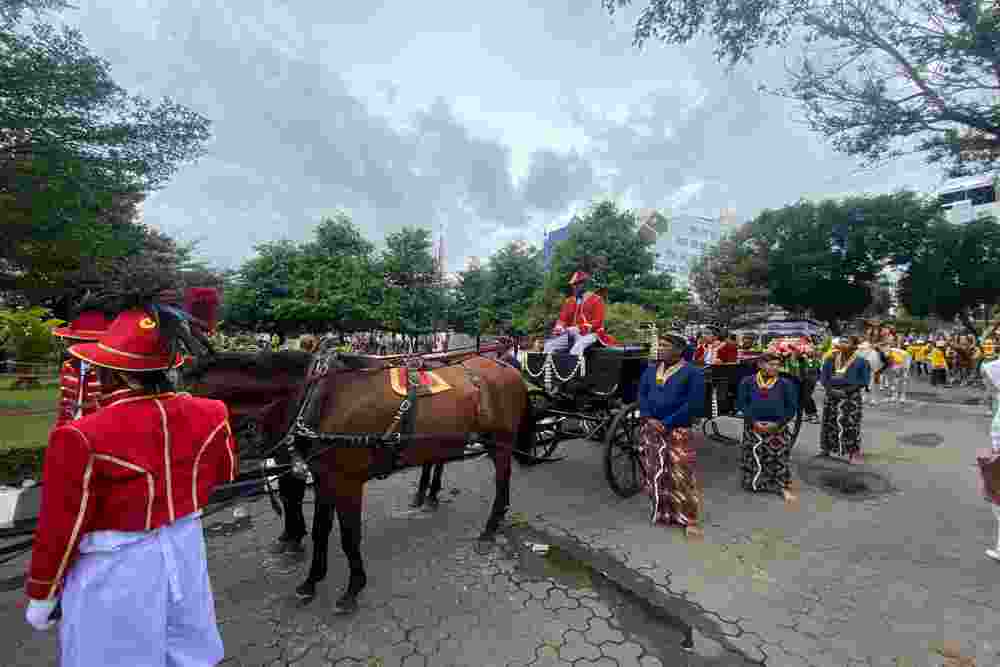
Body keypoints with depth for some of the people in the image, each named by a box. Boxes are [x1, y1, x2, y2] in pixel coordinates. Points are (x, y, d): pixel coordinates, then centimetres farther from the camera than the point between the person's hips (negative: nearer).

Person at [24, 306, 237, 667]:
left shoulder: (82, 437, -24)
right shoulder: (209, 415, -12)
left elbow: (62, 528, -13)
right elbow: (226, 472, 6)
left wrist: (41, 595, 4)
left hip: (116, 568, -3)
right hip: (184, 549, 4)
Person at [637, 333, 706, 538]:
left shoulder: (692, 372, -6)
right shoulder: (650, 370, 10)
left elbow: (694, 404, -13)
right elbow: (641, 395, 8)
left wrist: (667, 423, -16)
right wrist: (648, 419, -8)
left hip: (677, 431, -5)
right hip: (650, 429, 5)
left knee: (681, 475, -4)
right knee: (654, 473, 12)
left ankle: (690, 519, 11)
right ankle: (662, 512, 28)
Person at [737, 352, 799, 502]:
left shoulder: (785, 384, 1)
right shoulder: (748, 382, 0)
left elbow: (792, 408, 0)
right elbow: (741, 403, -1)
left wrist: (777, 424, -11)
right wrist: (754, 422, -12)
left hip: (777, 429, 0)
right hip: (753, 428, 0)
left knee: (779, 459, -1)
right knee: (753, 459, 3)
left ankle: (784, 487, 12)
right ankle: (755, 483, 24)